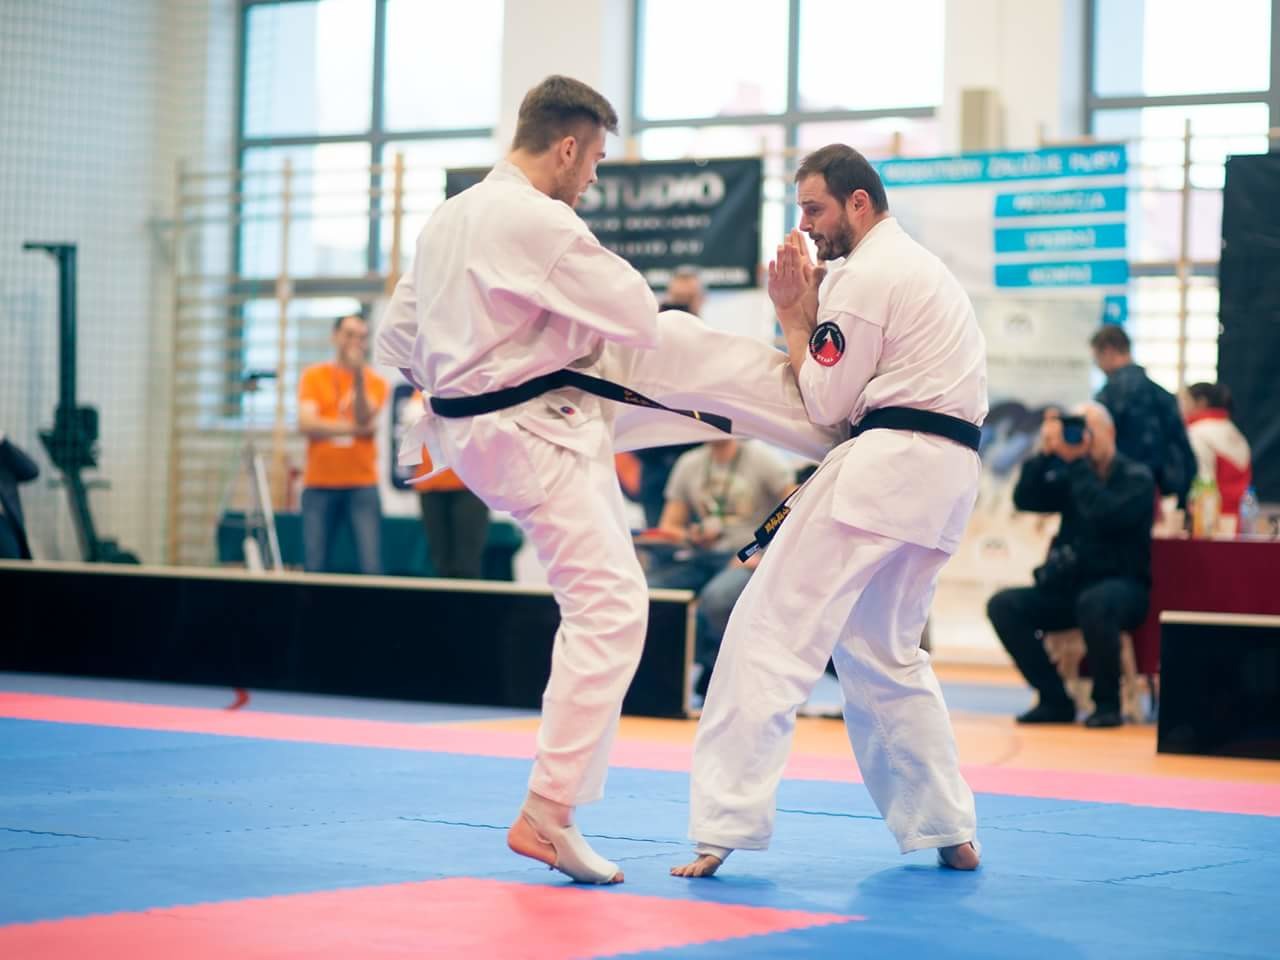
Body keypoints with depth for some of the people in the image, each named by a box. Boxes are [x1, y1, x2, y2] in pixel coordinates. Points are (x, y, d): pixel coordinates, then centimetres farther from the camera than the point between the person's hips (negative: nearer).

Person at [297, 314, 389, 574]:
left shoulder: (375, 382, 7)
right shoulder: (313, 376, 6)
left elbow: (364, 418, -11)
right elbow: (306, 424, -7)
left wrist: (358, 376, -19)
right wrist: (355, 428, -7)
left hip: (362, 485, 0)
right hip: (319, 485, 0)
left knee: (371, 568, -8)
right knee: (316, 568, 0)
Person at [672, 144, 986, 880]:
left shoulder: (866, 275, -7)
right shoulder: (921, 266, 25)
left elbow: (826, 402, -7)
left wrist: (794, 315, 3)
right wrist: (811, 309, 11)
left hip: (887, 463, -10)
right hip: (948, 477, 10)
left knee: (773, 633, -9)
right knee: (886, 650, 20)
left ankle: (726, 825, -14)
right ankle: (951, 832, 18)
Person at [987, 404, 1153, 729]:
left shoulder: (1136, 477, -3)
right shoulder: (1069, 476, 12)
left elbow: (1106, 516, -21)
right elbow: (1024, 500, 2)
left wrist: (1077, 462, -17)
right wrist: (1045, 453, -7)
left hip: (1123, 586, -5)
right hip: (1068, 585, 5)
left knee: (1093, 603, -40)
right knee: (1003, 605, -17)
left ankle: (1107, 702, -19)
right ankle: (1055, 700, -10)